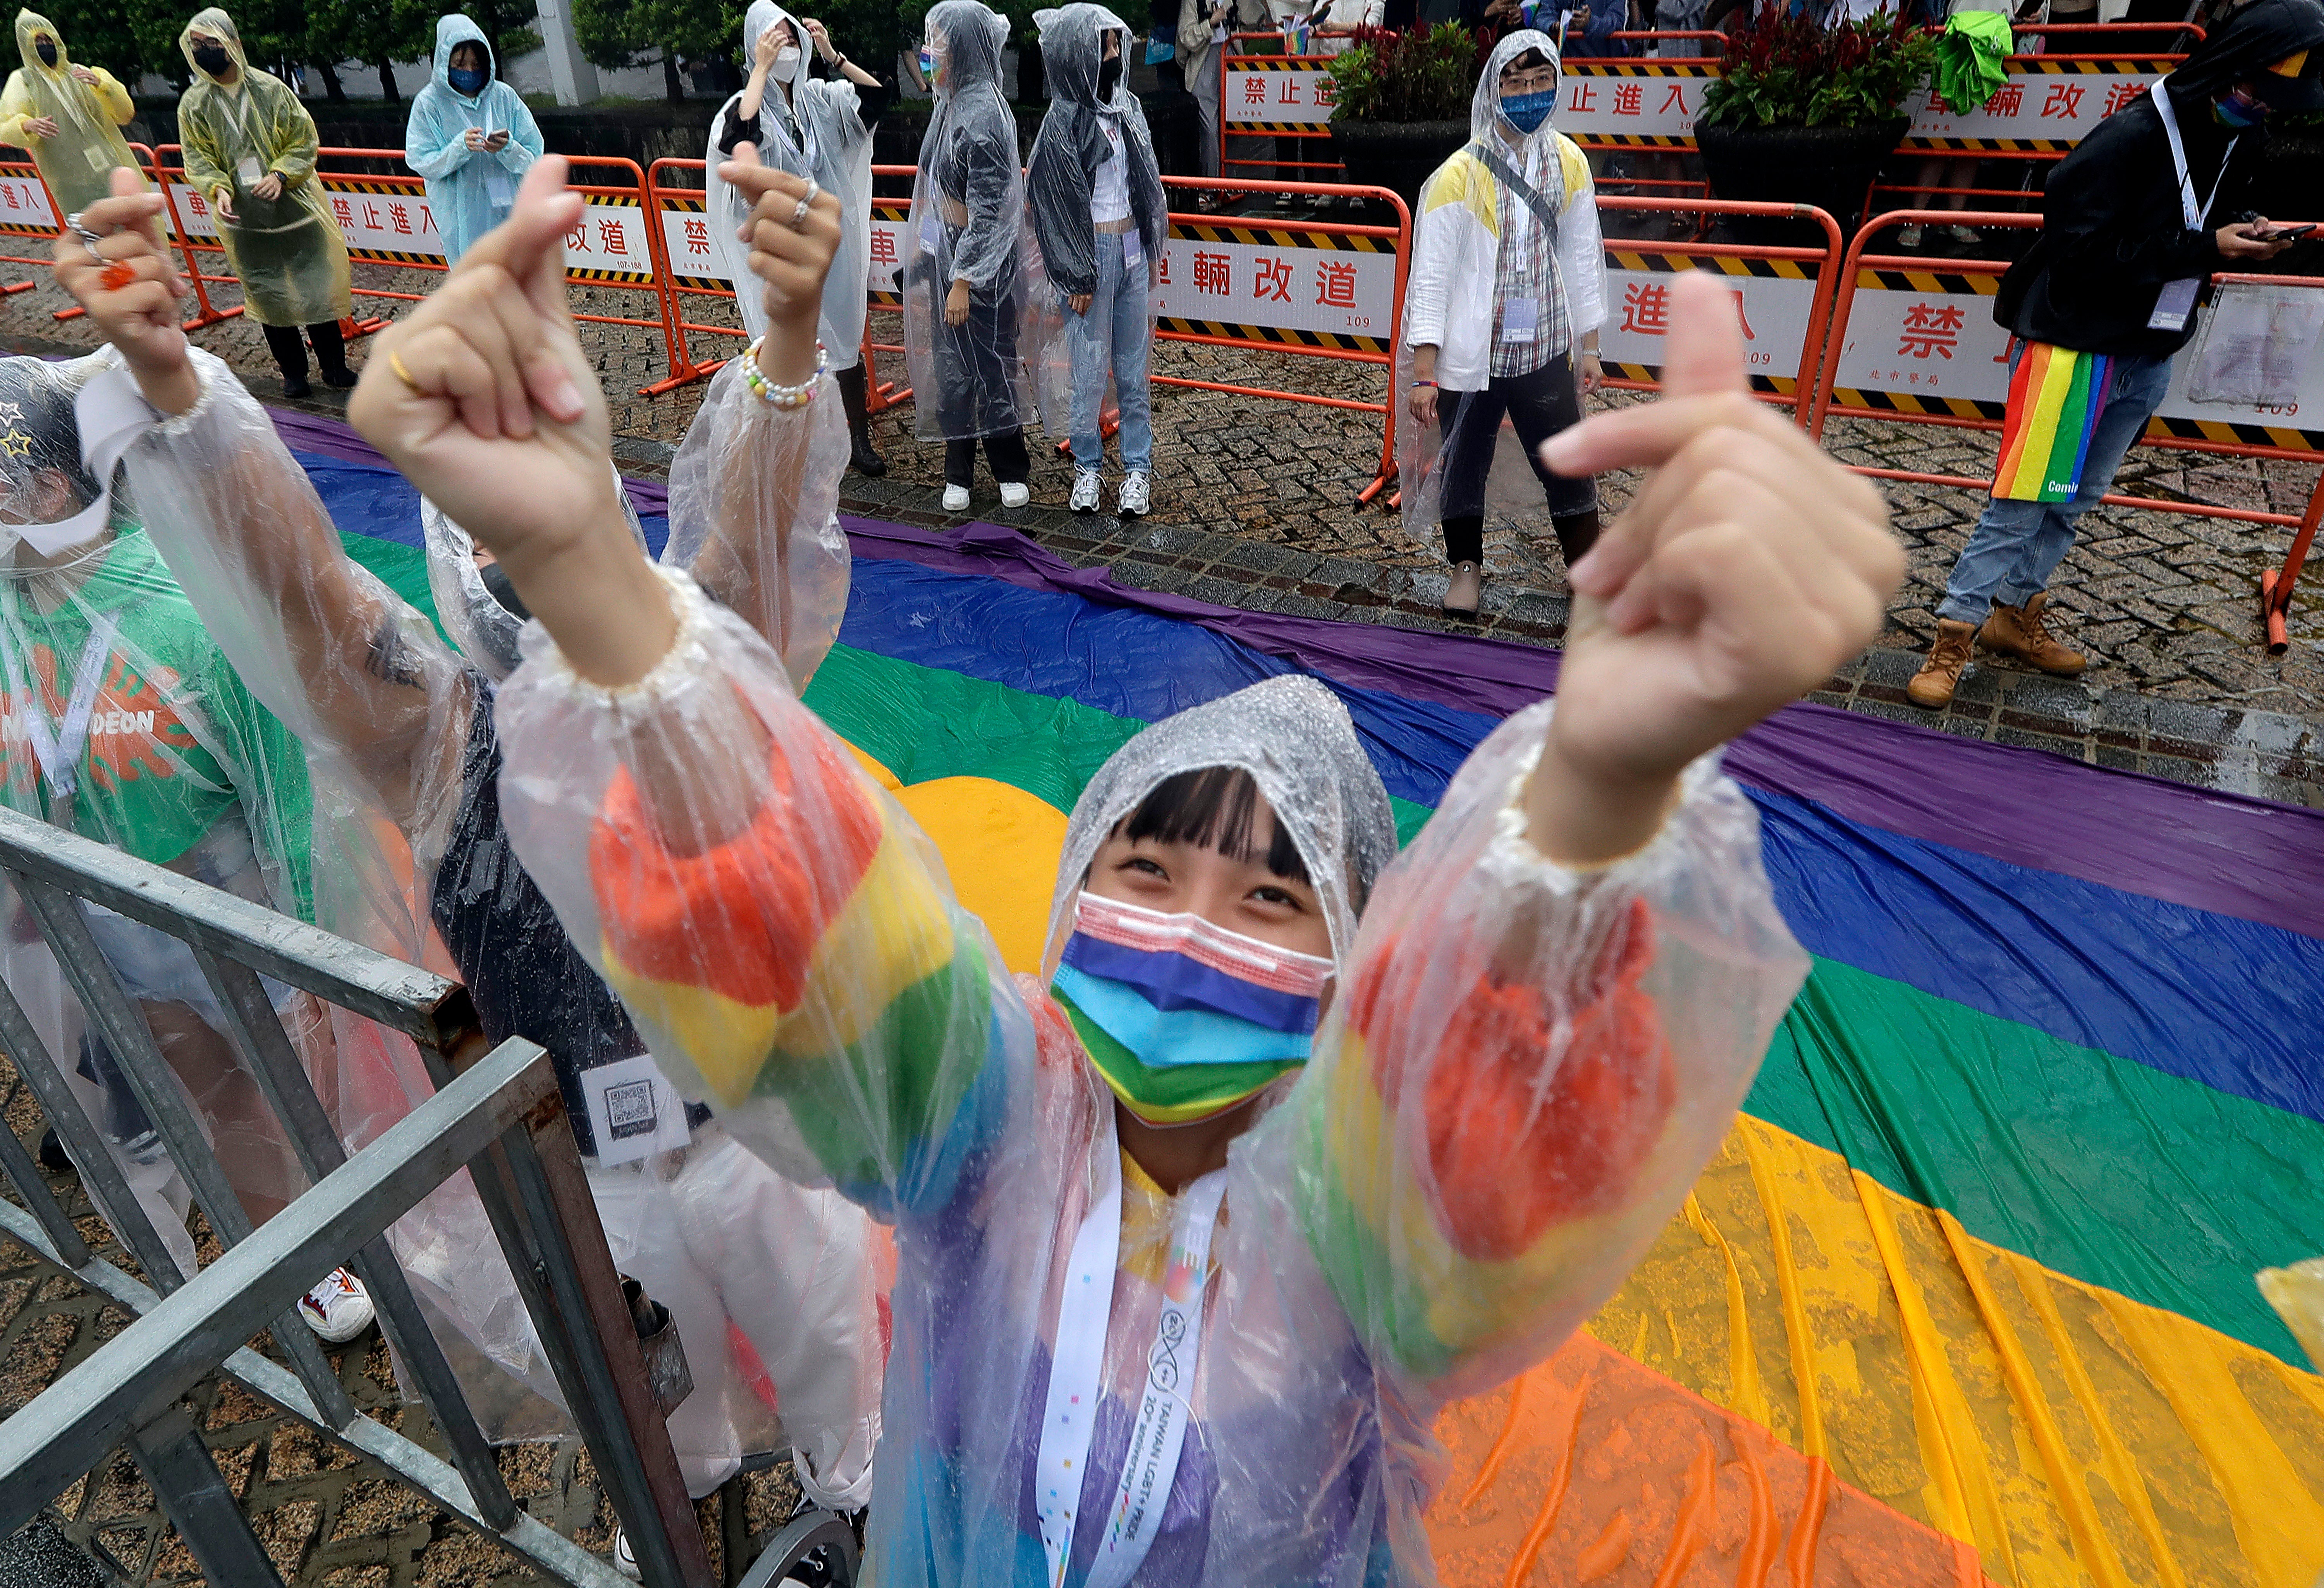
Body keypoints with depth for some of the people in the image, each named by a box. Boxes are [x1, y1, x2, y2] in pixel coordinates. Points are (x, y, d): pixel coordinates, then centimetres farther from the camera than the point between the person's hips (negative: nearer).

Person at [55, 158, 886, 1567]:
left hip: (743, 1132, -1)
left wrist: (791, 335, -53)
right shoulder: (434, 745, -15)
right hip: (572, 1175, 2)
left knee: (813, 1323, 26)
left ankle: (851, 1473, 59)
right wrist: (171, 380, -47)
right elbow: (299, 579, -30)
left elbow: (753, 537, -35)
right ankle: (689, 1476, 64)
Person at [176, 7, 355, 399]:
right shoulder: (193, 104, 1)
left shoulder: (271, 88, -3)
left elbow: (306, 139, -2)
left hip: (293, 205, -1)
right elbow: (197, 158, 0)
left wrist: (281, 174, -17)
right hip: (242, 218, 1)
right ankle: (293, 372, 15)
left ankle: (334, 366, 15)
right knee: (267, 295, 6)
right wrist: (218, 189, -20)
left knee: (317, 285, 2)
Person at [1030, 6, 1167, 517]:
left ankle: (1138, 468, 16)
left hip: (1133, 247, 6)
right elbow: (1055, 205, -10)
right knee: (1090, 368, 1)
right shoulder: (1062, 122, -11)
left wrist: (1152, 246, 15)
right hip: (1093, 252, -6)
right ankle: (1088, 468, 16)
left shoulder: (1127, 106, 7)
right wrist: (1077, 278, -11)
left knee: (1135, 363, 8)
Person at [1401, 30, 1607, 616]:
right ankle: (1467, 566, 34)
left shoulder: (1568, 162, 2)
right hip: (1470, 355, -3)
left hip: (1545, 350, 3)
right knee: (1464, 462, 11)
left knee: (1567, 464, 7)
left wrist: (1590, 347, 10)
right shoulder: (1460, 173, -11)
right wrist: (1423, 374, -15)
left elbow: (1583, 257, 10)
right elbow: (1430, 275, -11)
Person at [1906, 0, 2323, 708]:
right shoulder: (2131, 137, -17)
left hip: (2150, 354, 8)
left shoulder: (2243, 142, 8)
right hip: (2076, 343, -8)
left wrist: (2244, 235, -2)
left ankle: (2016, 615, 25)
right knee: (2024, 499, -8)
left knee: (2077, 497, 13)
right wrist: (2203, 250, -20)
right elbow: (2085, 250, -21)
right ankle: (1955, 637, -2)